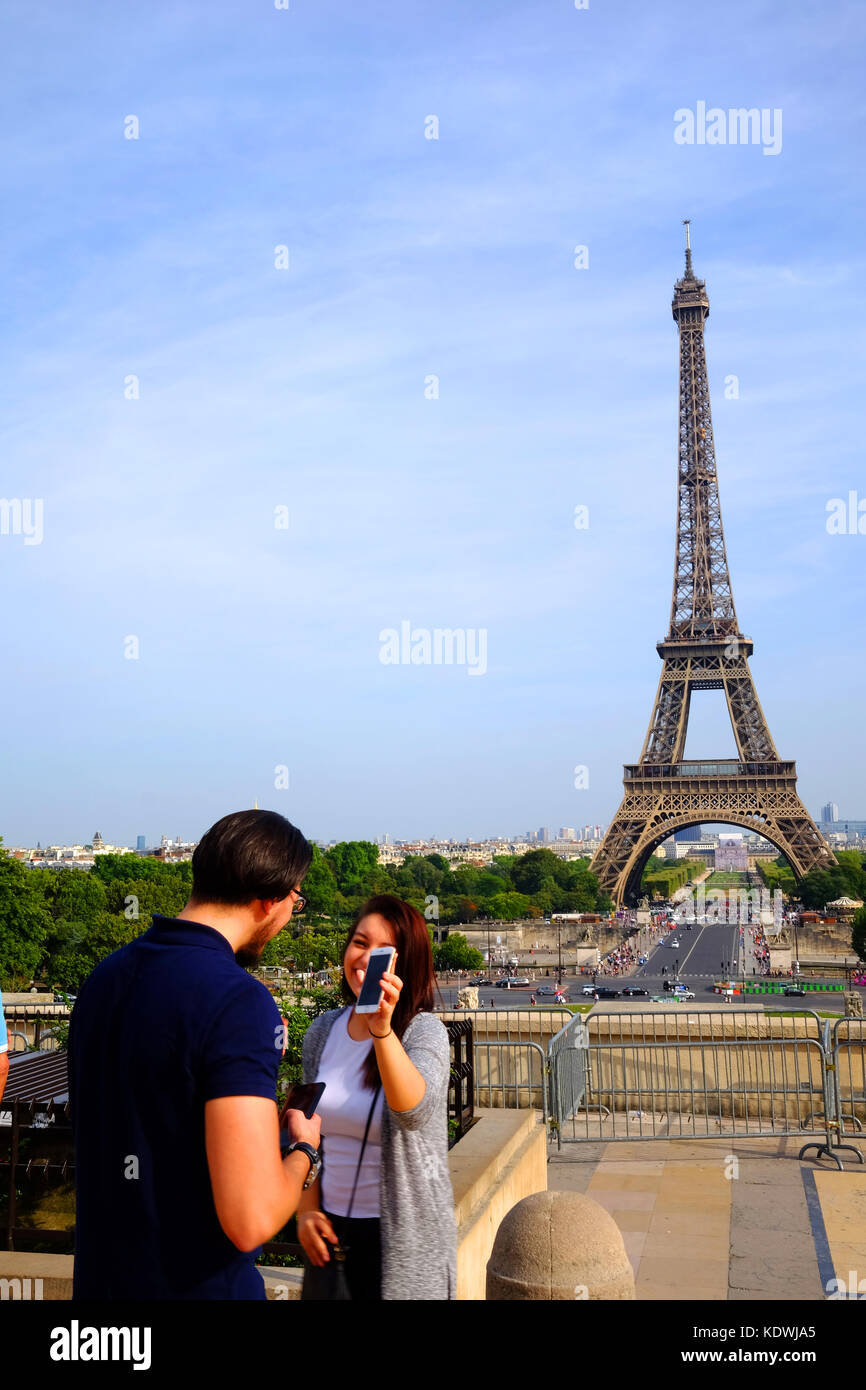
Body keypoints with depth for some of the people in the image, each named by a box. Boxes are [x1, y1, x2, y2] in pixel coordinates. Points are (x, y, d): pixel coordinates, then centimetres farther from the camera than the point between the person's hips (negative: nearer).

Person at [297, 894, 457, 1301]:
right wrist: (306, 1209, 3)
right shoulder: (322, 1030, 1)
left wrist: (382, 1029, -45)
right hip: (330, 1229, 4)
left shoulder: (424, 1031, -13)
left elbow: (415, 1112, -33)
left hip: (402, 1238, -4)